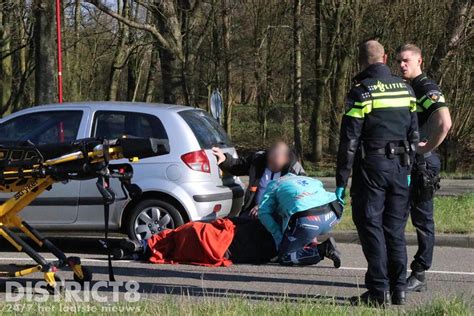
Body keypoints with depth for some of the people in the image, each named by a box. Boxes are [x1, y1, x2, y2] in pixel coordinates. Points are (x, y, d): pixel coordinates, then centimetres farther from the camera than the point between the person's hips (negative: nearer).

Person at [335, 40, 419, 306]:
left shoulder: (361, 92, -9)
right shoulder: (406, 89, 9)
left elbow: (349, 140, -10)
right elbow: (414, 134, 14)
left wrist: (341, 181, -6)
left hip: (372, 166, -5)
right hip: (400, 165, 5)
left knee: (371, 227, -1)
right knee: (396, 229, 10)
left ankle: (379, 292, -4)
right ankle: (399, 290, 11)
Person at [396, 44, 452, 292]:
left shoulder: (428, 89, -12)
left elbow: (444, 123, -28)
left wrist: (426, 148, -18)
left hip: (422, 163, -9)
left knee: (422, 220, -2)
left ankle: (418, 276, 2)